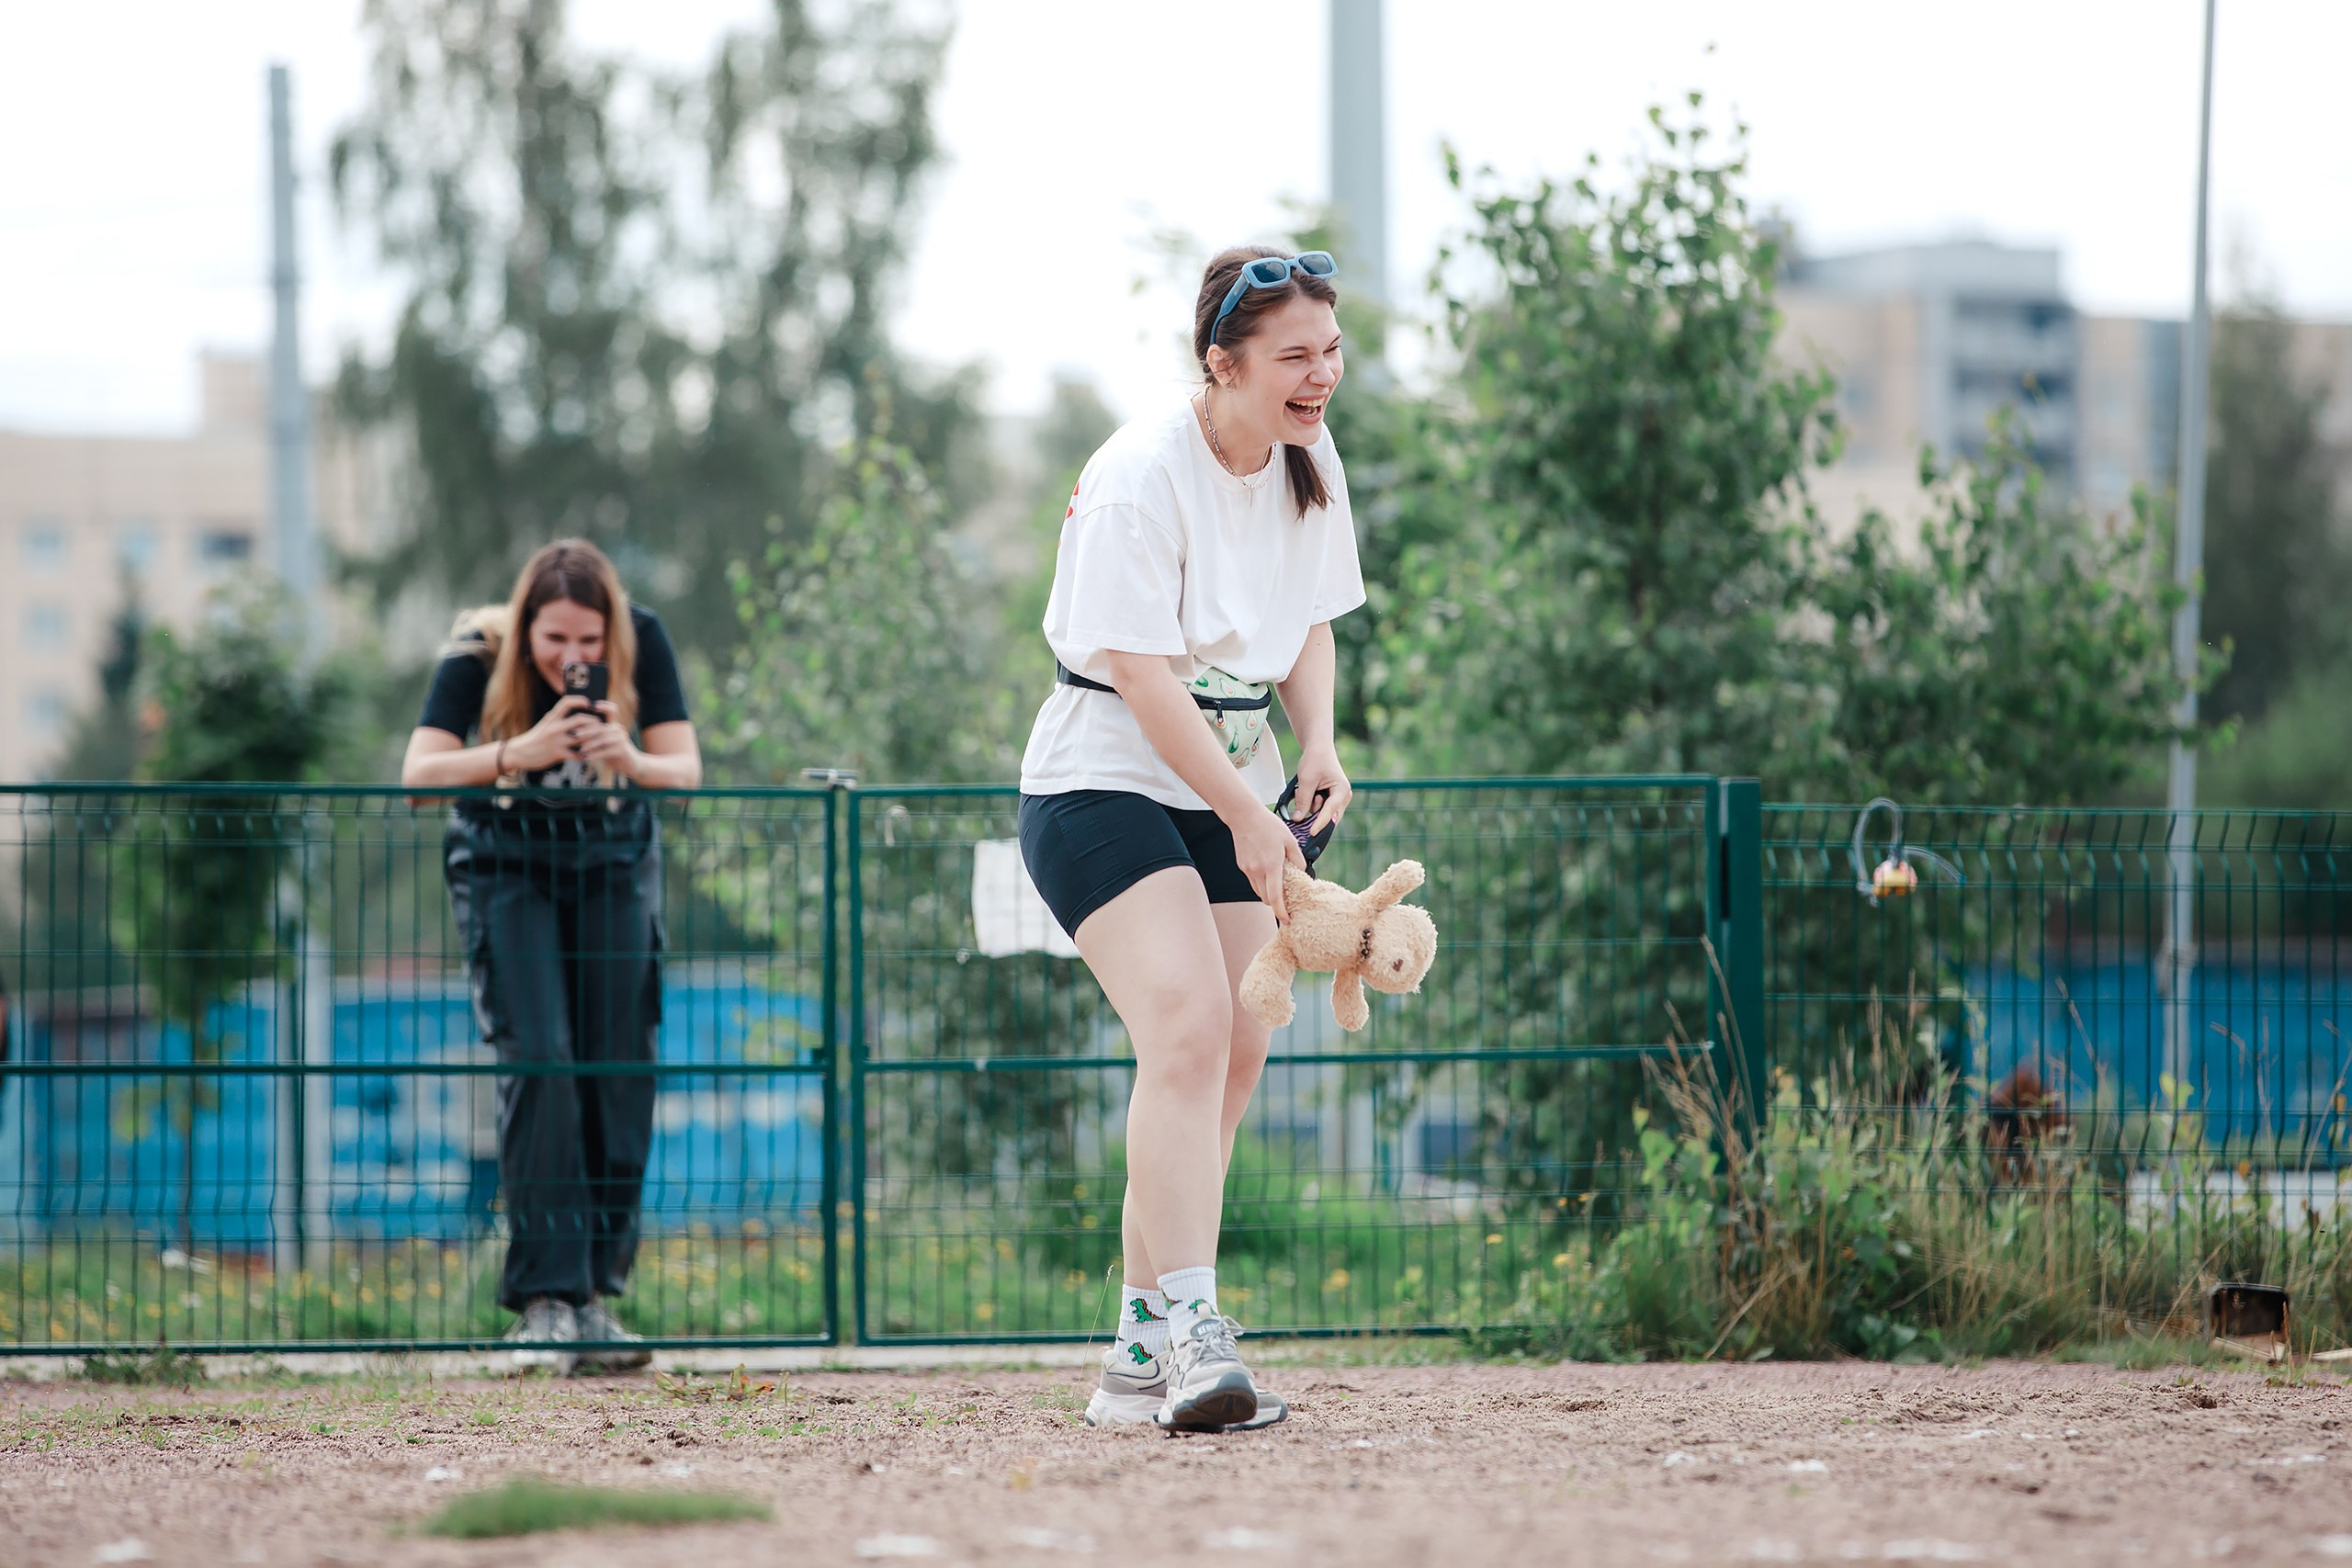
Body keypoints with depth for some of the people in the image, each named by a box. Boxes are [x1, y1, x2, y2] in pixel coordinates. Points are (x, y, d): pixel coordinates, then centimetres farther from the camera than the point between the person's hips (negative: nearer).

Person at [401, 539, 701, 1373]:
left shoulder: (642, 641, -17)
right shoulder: (478, 653, -22)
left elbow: (688, 771, -19)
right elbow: (418, 772, -31)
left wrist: (632, 762, -41)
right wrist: (519, 754, -46)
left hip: (613, 864, 3)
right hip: (506, 867, -2)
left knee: (619, 1079, -3)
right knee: (538, 1065, -18)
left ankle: (595, 1294, 6)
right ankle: (544, 1298, -19)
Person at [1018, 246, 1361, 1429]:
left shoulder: (1311, 464, 4)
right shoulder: (1140, 477, -19)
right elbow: (1142, 673, -22)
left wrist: (1317, 743, -1)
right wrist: (1243, 812, -24)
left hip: (1231, 789, 8)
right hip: (1106, 785, -8)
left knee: (1233, 1058, 2)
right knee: (1187, 1024, -24)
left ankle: (1141, 1359, 8)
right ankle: (1191, 1328, -29)